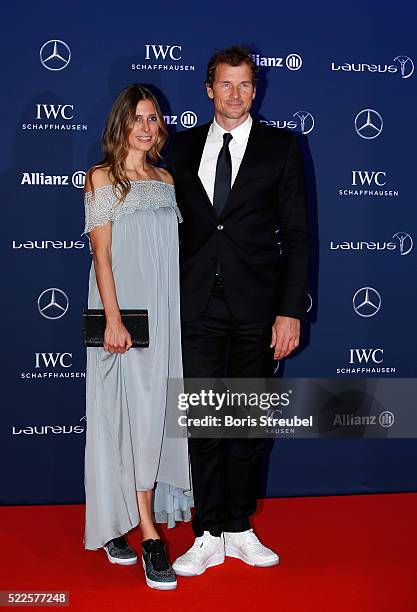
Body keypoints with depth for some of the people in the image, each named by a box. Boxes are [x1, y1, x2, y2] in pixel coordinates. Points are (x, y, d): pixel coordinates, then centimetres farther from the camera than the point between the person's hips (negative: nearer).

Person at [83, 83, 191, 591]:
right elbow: (101, 254, -7)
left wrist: (184, 312, 10)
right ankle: (148, 533, -2)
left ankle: (122, 521, 21)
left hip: (164, 308, 5)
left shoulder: (166, 180, 15)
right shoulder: (102, 178, 0)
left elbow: (175, 250, 15)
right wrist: (113, 318, -16)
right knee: (137, 412, -8)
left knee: (153, 412, 7)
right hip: (124, 307, -5)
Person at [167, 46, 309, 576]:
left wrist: (291, 310, -7)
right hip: (197, 305, 1)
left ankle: (239, 528, 24)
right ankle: (209, 537, 16)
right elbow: (174, 224, 11)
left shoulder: (280, 147, 4)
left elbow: (296, 233, 0)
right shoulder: (183, 148, 10)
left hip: (256, 305, -1)